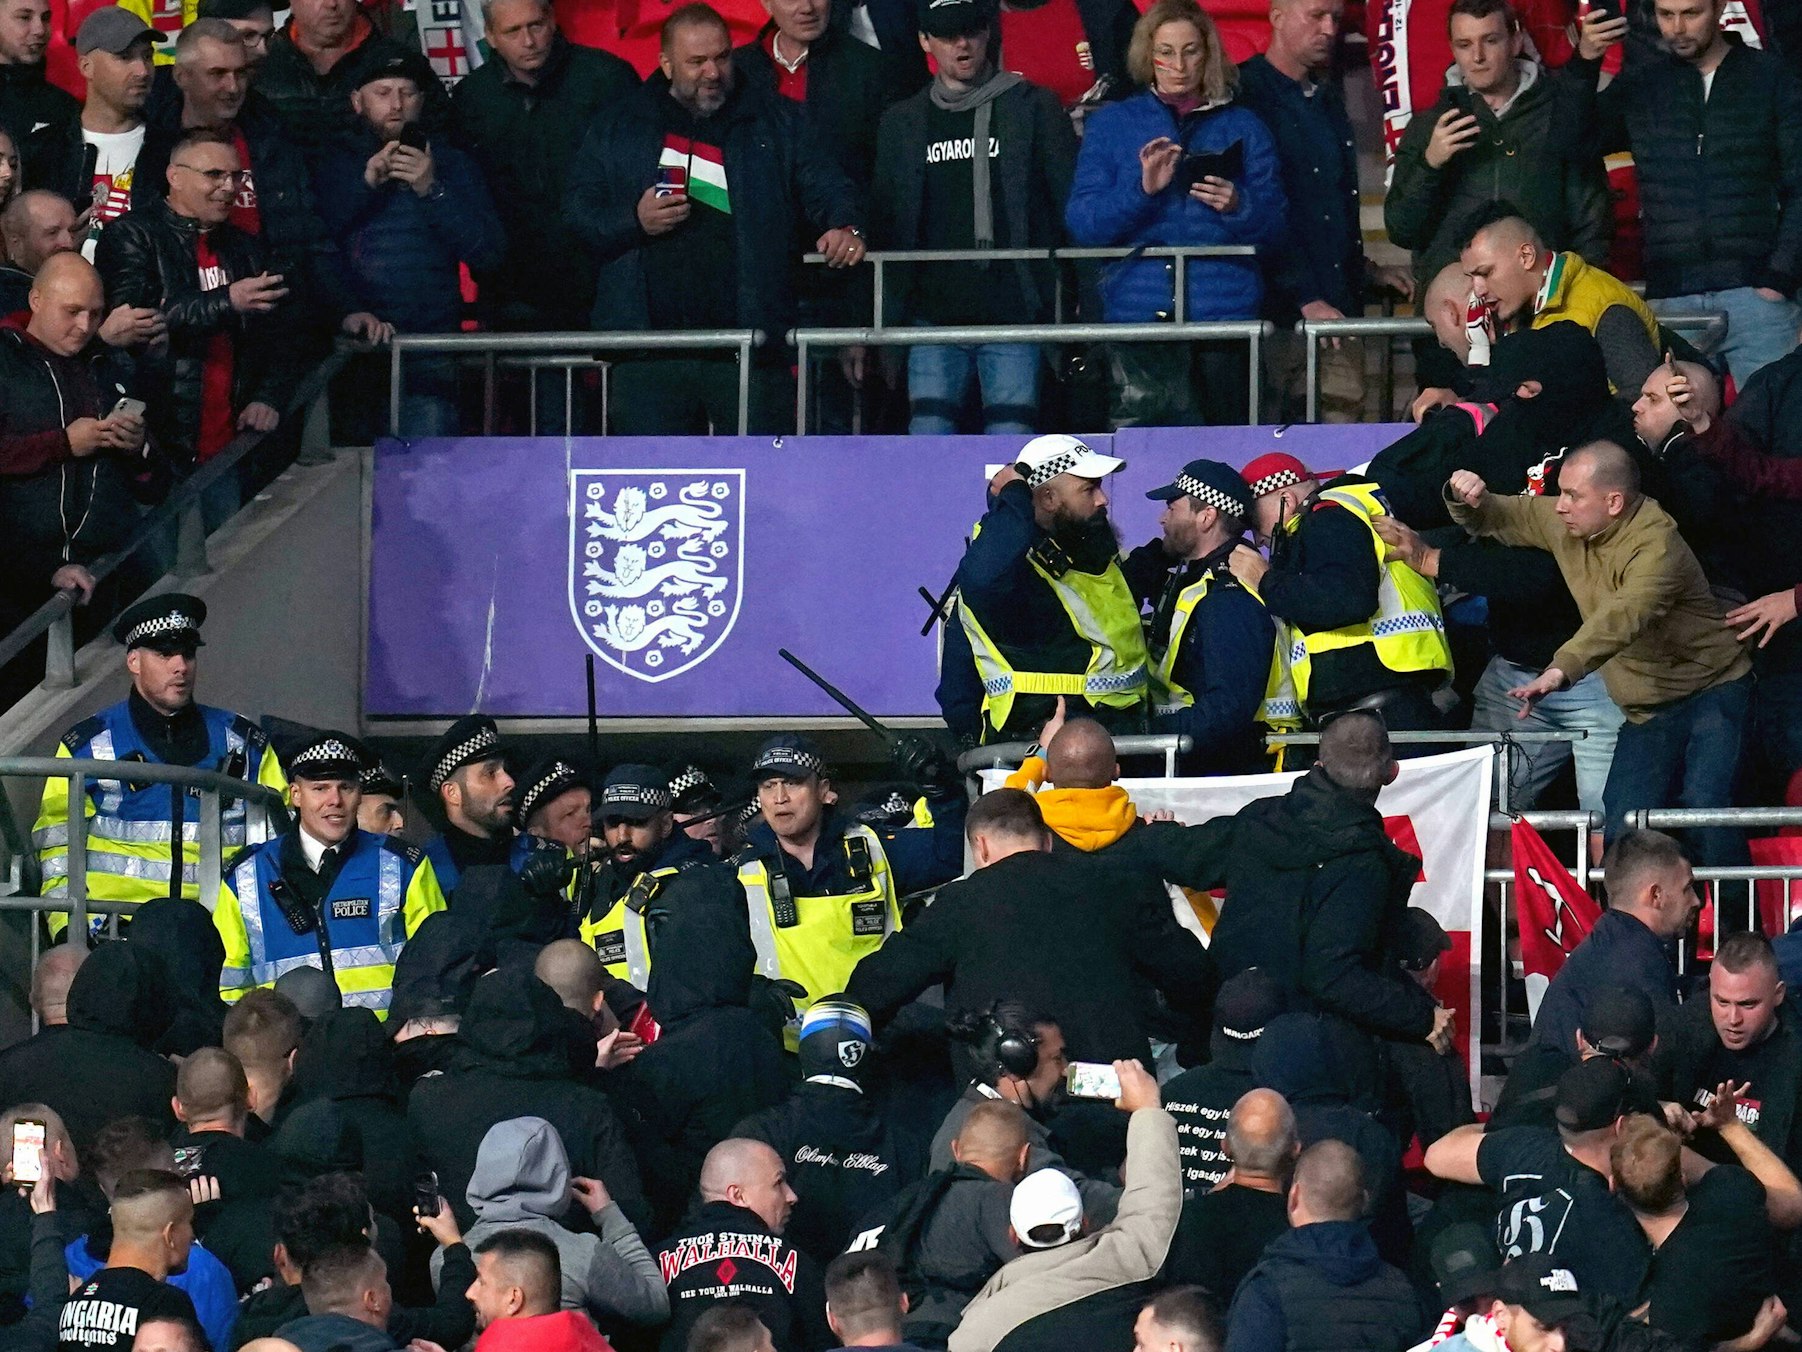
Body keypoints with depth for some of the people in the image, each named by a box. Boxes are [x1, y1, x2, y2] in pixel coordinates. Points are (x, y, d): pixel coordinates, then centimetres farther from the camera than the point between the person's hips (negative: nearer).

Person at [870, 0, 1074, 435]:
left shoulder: (1033, 107, 7)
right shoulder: (901, 122, 15)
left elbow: (1073, 203, 4)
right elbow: (884, 227, 16)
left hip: (1013, 313, -2)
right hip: (933, 314, 2)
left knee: (1012, 441, -8)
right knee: (928, 438, -6)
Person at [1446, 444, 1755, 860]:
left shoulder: (1656, 542, -25)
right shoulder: (1565, 523, 1)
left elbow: (1625, 615, -41)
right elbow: (1498, 519, 16)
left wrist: (1562, 670, -55)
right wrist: (1466, 499, -9)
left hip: (1711, 690, -7)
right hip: (1648, 711, 7)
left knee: (1705, 810, -24)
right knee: (1621, 834, -5)